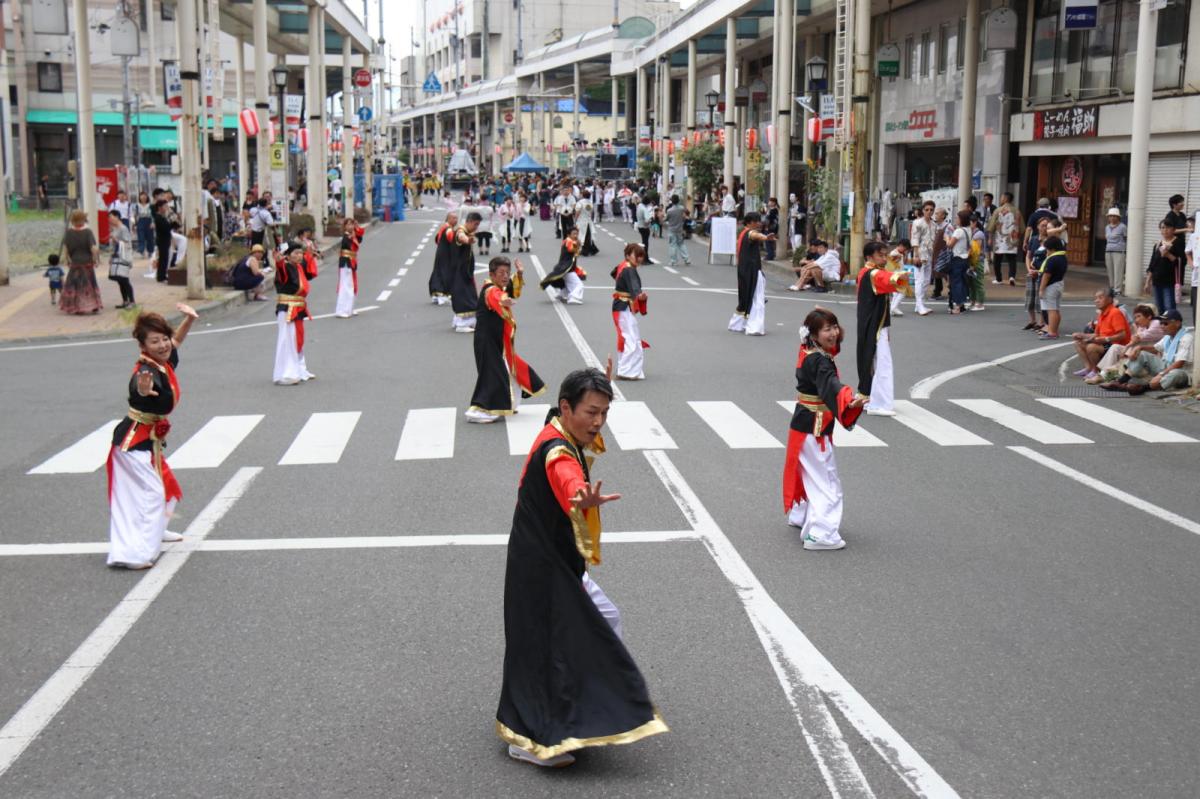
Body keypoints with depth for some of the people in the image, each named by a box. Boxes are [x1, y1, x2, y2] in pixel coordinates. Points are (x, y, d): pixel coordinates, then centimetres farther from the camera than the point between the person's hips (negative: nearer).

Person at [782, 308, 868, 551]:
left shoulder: (808, 353, 4)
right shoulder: (819, 362, -25)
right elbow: (831, 386, -45)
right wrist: (849, 401, -61)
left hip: (804, 423, 10)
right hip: (815, 427, -10)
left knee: (810, 474, 26)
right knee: (826, 481, -5)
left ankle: (801, 516, 44)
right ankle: (820, 535, -5)